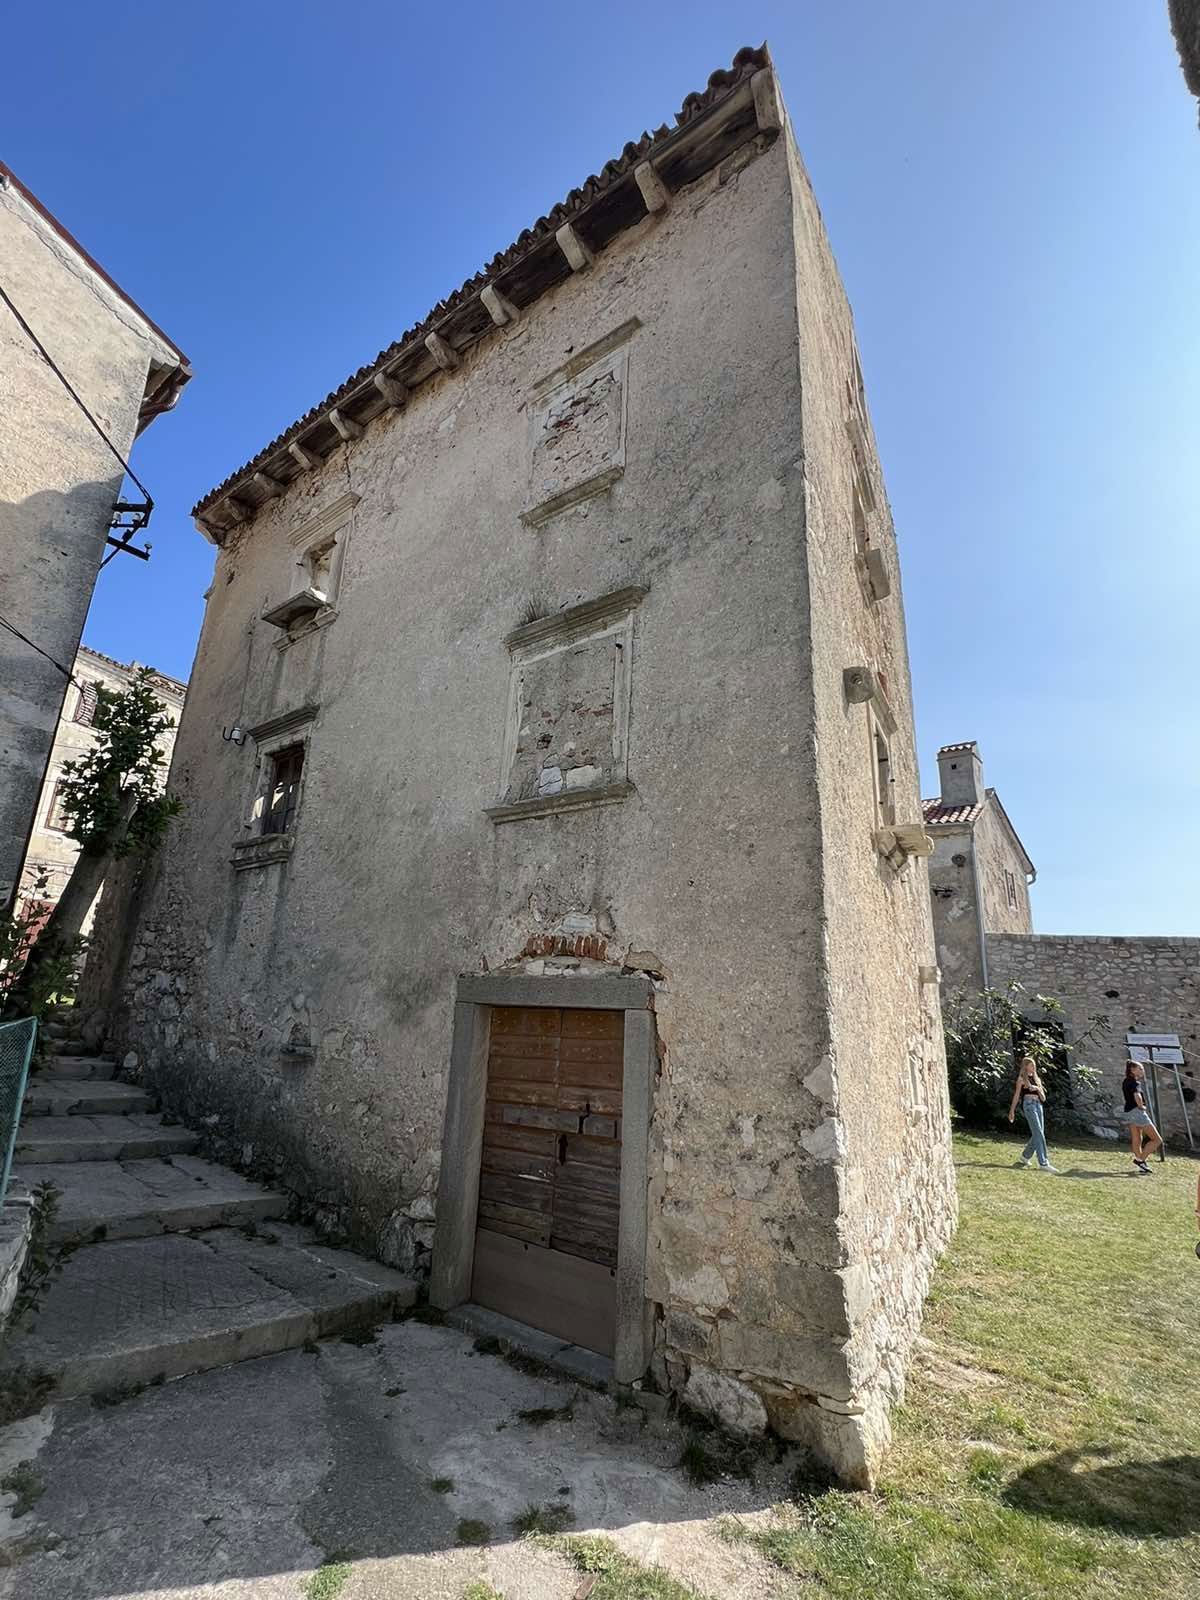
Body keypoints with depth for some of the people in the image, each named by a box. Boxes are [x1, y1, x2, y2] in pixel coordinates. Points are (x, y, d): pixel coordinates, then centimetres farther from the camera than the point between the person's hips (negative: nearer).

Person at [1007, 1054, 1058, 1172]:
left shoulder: (1037, 1079, 20)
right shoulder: (1021, 1079, 4)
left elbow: (1043, 1098, 15)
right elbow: (1016, 1095, 5)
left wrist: (1038, 1089, -5)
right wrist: (1012, 1111, 3)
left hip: (1038, 1105, 7)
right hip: (1029, 1105, -7)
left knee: (1038, 1134, 6)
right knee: (1039, 1134, -13)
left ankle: (1024, 1157, 22)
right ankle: (1043, 1163, -15)